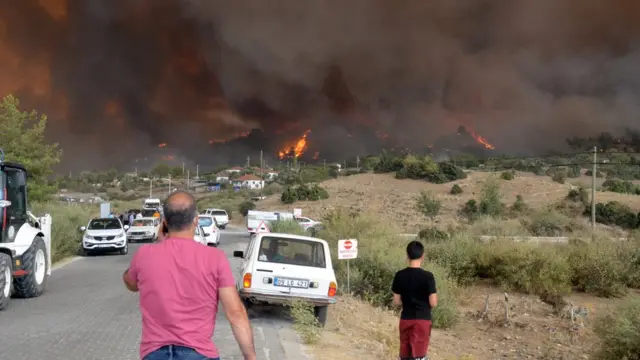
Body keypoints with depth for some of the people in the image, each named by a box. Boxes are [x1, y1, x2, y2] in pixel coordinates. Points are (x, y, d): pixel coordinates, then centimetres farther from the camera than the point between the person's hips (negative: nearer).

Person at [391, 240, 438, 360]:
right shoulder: (427, 276, -13)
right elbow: (433, 303, -12)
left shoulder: (399, 275, -3)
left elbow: (396, 302, 3)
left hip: (405, 319, 4)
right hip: (422, 320, -3)